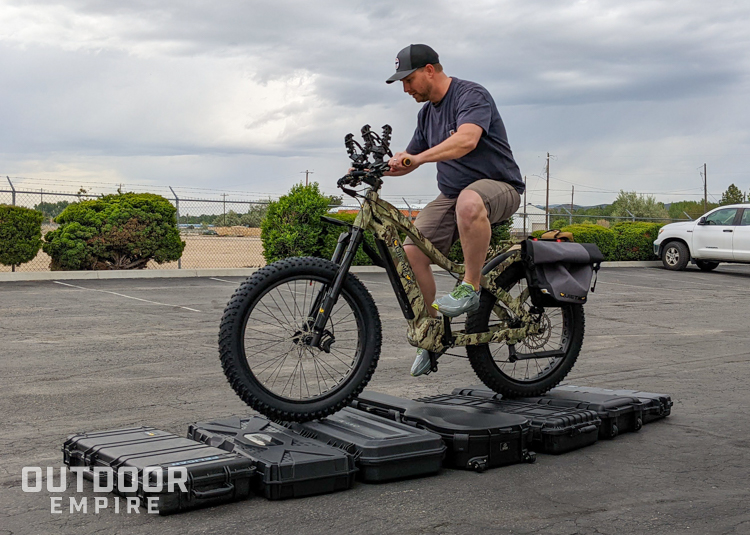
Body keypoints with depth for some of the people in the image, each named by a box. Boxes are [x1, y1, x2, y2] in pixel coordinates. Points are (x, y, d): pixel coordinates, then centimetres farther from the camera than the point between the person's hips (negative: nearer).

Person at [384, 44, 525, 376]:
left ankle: (471, 287, -27)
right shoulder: (427, 112, 14)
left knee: (469, 202, -44)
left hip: (498, 188, -7)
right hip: (451, 196, 8)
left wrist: (419, 157, -45)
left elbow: (466, 139, -33)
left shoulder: (471, 96, -13)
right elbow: (409, 160, 20)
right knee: (411, 253, -14)